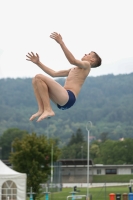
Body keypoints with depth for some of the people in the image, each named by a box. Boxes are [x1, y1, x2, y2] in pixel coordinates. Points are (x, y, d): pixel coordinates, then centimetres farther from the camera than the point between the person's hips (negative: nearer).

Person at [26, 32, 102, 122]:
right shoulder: (73, 69, 32)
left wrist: (61, 43, -20)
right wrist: (38, 63, 28)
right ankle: (41, 109, -10)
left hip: (68, 98, -9)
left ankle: (48, 110, -21)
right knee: (36, 79, 5)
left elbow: (72, 61, -17)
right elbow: (54, 73, 34)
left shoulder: (86, 65, 4)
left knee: (39, 77, -17)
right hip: (62, 99, 9)